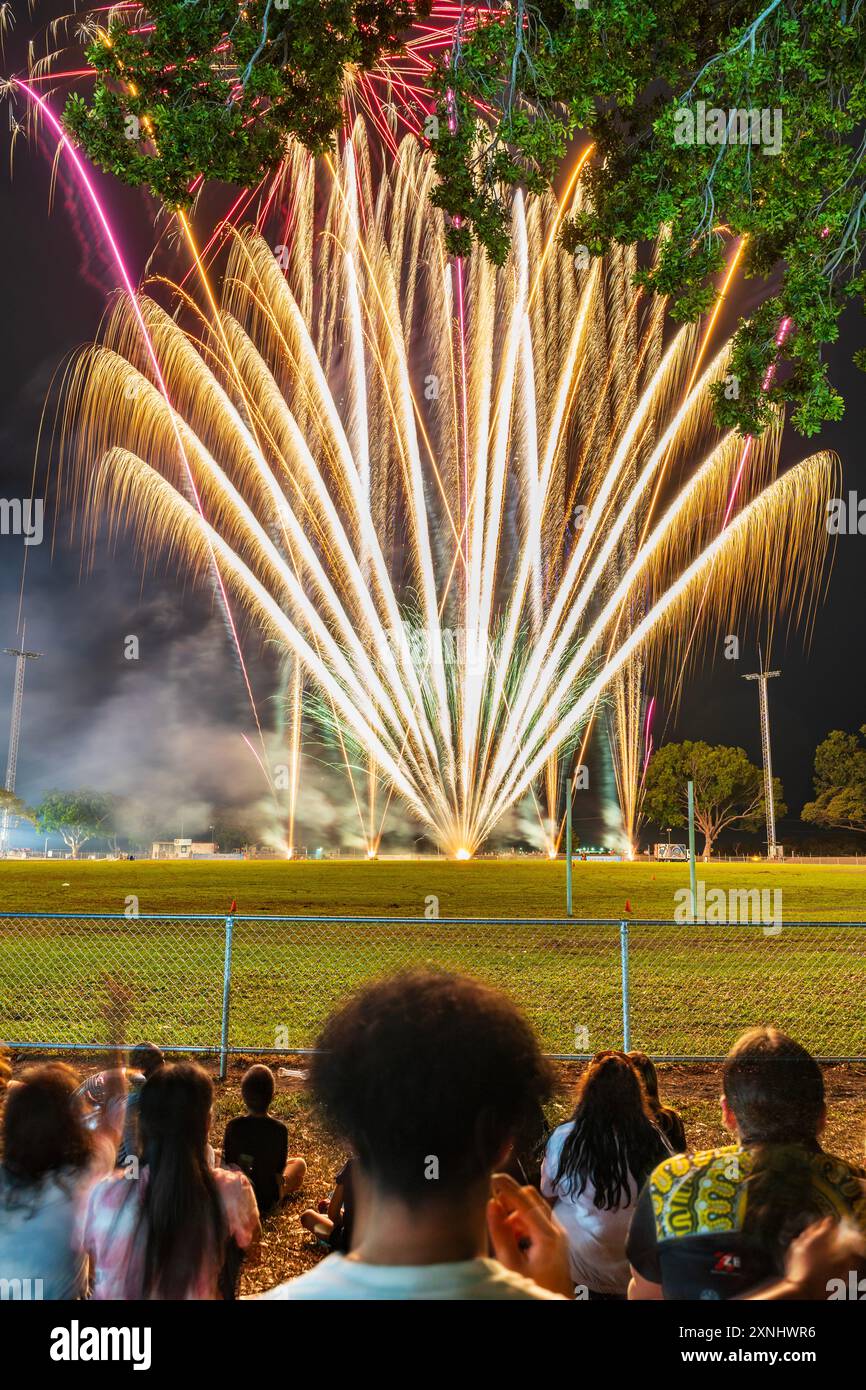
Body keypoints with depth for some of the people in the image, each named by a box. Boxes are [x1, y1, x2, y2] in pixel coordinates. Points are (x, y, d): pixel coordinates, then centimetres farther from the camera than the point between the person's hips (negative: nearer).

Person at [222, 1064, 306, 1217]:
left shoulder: (233, 1126, -20)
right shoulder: (280, 1129, -23)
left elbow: (226, 1163, -7)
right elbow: (280, 1169, -10)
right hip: (267, 1201, -1)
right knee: (300, 1163, 28)